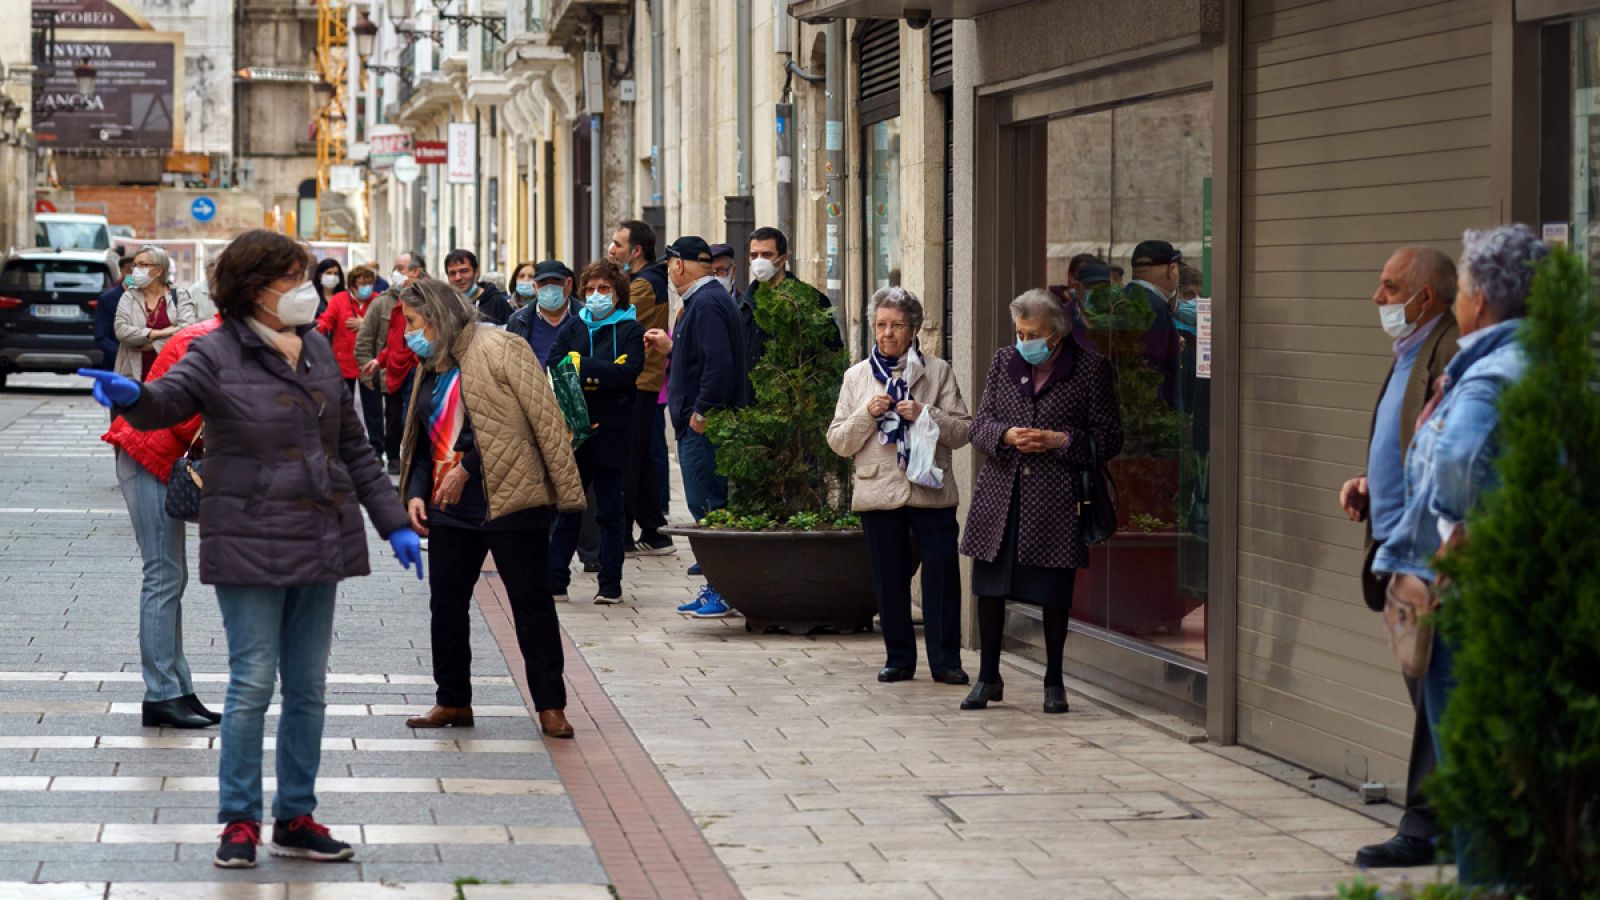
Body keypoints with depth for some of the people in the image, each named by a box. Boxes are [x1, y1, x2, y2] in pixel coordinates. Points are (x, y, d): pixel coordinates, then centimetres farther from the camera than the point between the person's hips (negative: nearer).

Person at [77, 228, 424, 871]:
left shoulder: (317, 349, 11)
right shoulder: (218, 354, -7)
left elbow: (353, 446, 16)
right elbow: (167, 403, -24)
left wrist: (393, 523, 13)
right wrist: (133, 396, -48)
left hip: (320, 541, 6)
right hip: (251, 544, -6)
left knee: (308, 686, 10)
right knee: (252, 683, -6)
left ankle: (296, 818, 19)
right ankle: (240, 822, 4)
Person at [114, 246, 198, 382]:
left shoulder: (179, 295, 5)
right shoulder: (129, 297, 10)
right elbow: (121, 330, -5)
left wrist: (154, 345, -11)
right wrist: (159, 333, -14)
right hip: (135, 374, 1)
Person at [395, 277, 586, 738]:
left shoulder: (499, 349, -10)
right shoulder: (431, 368, 15)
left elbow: (542, 418, -16)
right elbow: (424, 441, 20)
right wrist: (416, 492, 3)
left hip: (510, 502, -8)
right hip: (450, 509, 8)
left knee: (532, 605, 0)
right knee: (446, 604, 10)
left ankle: (550, 706, 7)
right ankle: (453, 701, 22)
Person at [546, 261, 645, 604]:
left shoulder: (630, 330, 2)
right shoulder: (574, 327, 14)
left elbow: (629, 372, -14)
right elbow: (552, 367, 1)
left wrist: (582, 366, -12)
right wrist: (599, 375, -13)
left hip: (610, 431, -3)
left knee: (609, 511, 2)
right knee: (566, 508, 4)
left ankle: (610, 584, 6)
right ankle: (555, 581, 8)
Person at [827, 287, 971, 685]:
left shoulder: (938, 371, 7)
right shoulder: (857, 376, 11)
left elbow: (963, 431, 3)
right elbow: (838, 442, 8)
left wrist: (925, 414, -13)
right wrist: (868, 414, -8)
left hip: (930, 491, -1)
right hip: (878, 491, 2)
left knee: (942, 574, -6)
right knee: (889, 579, 5)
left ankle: (945, 659, 1)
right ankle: (899, 657, 15)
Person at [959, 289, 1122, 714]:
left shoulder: (1091, 369, -1)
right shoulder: (1003, 362, 10)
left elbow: (1109, 439, 1)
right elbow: (979, 424, 12)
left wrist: (1060, 440, -13)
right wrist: (1006, 435, -10)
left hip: (1056, 499, -3)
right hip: (1000, 494, 3)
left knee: (1053, 594, 2)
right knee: (989, 587, 5)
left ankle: (1054, 681, 17)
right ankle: (988, 678, 18)